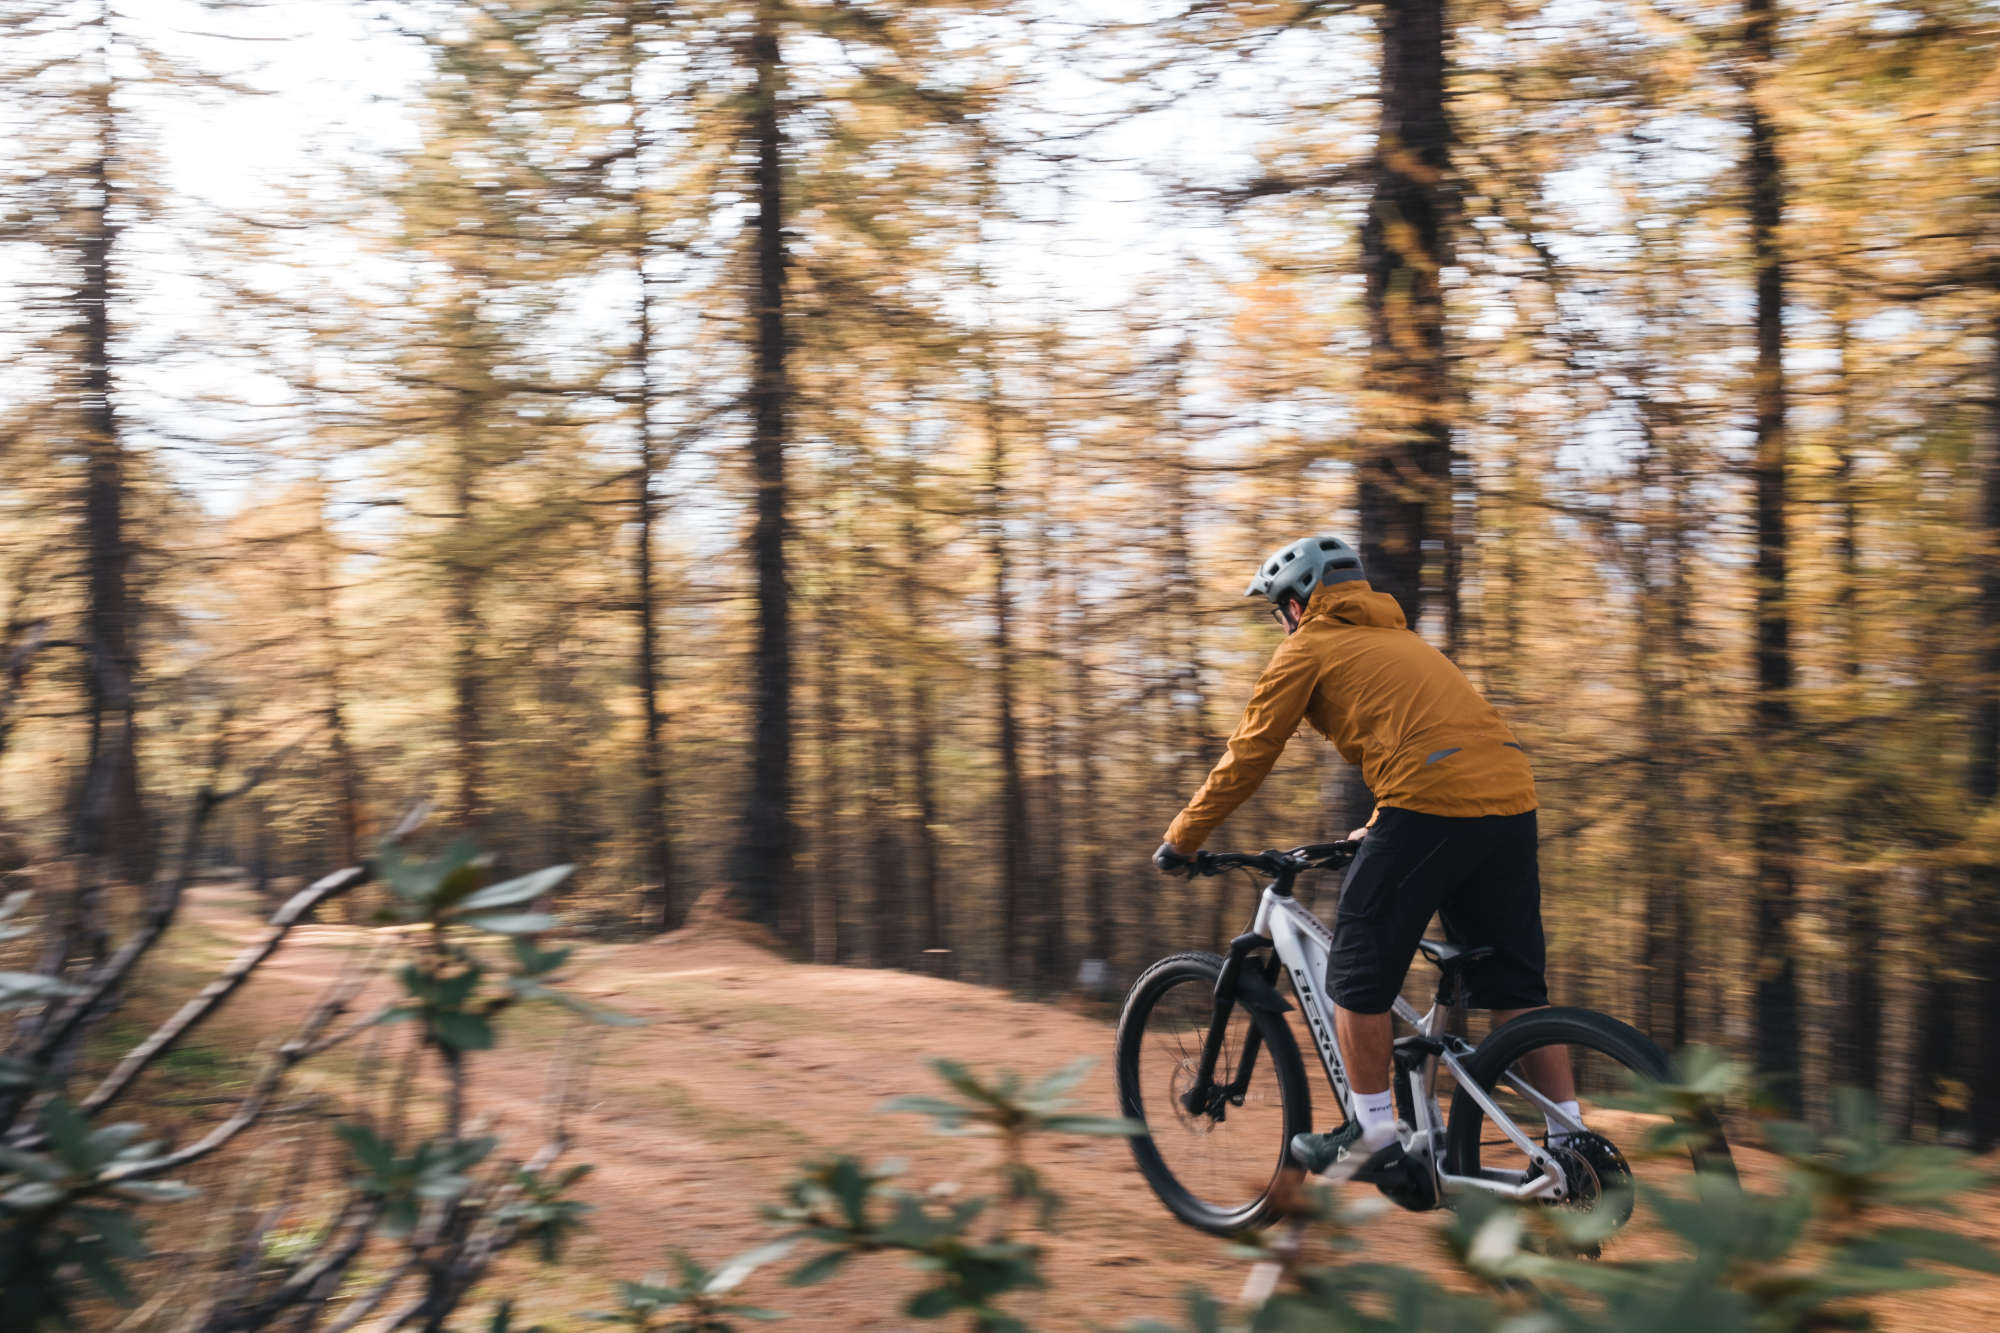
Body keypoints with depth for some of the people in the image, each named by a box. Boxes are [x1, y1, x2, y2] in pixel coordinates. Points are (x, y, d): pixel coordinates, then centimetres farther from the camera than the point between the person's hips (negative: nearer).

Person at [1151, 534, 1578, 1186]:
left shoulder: (1308, 648, 10)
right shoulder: (1398, 639, 32)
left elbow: (1247, 757, 10)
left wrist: (1181, 840, 20)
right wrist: (1374, 833, 52)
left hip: (1432, 802, -8)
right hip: (1510, 797, 8)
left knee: (1360, 972, 6)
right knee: (1515, 985, 14)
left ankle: (1374, 1134, 11)